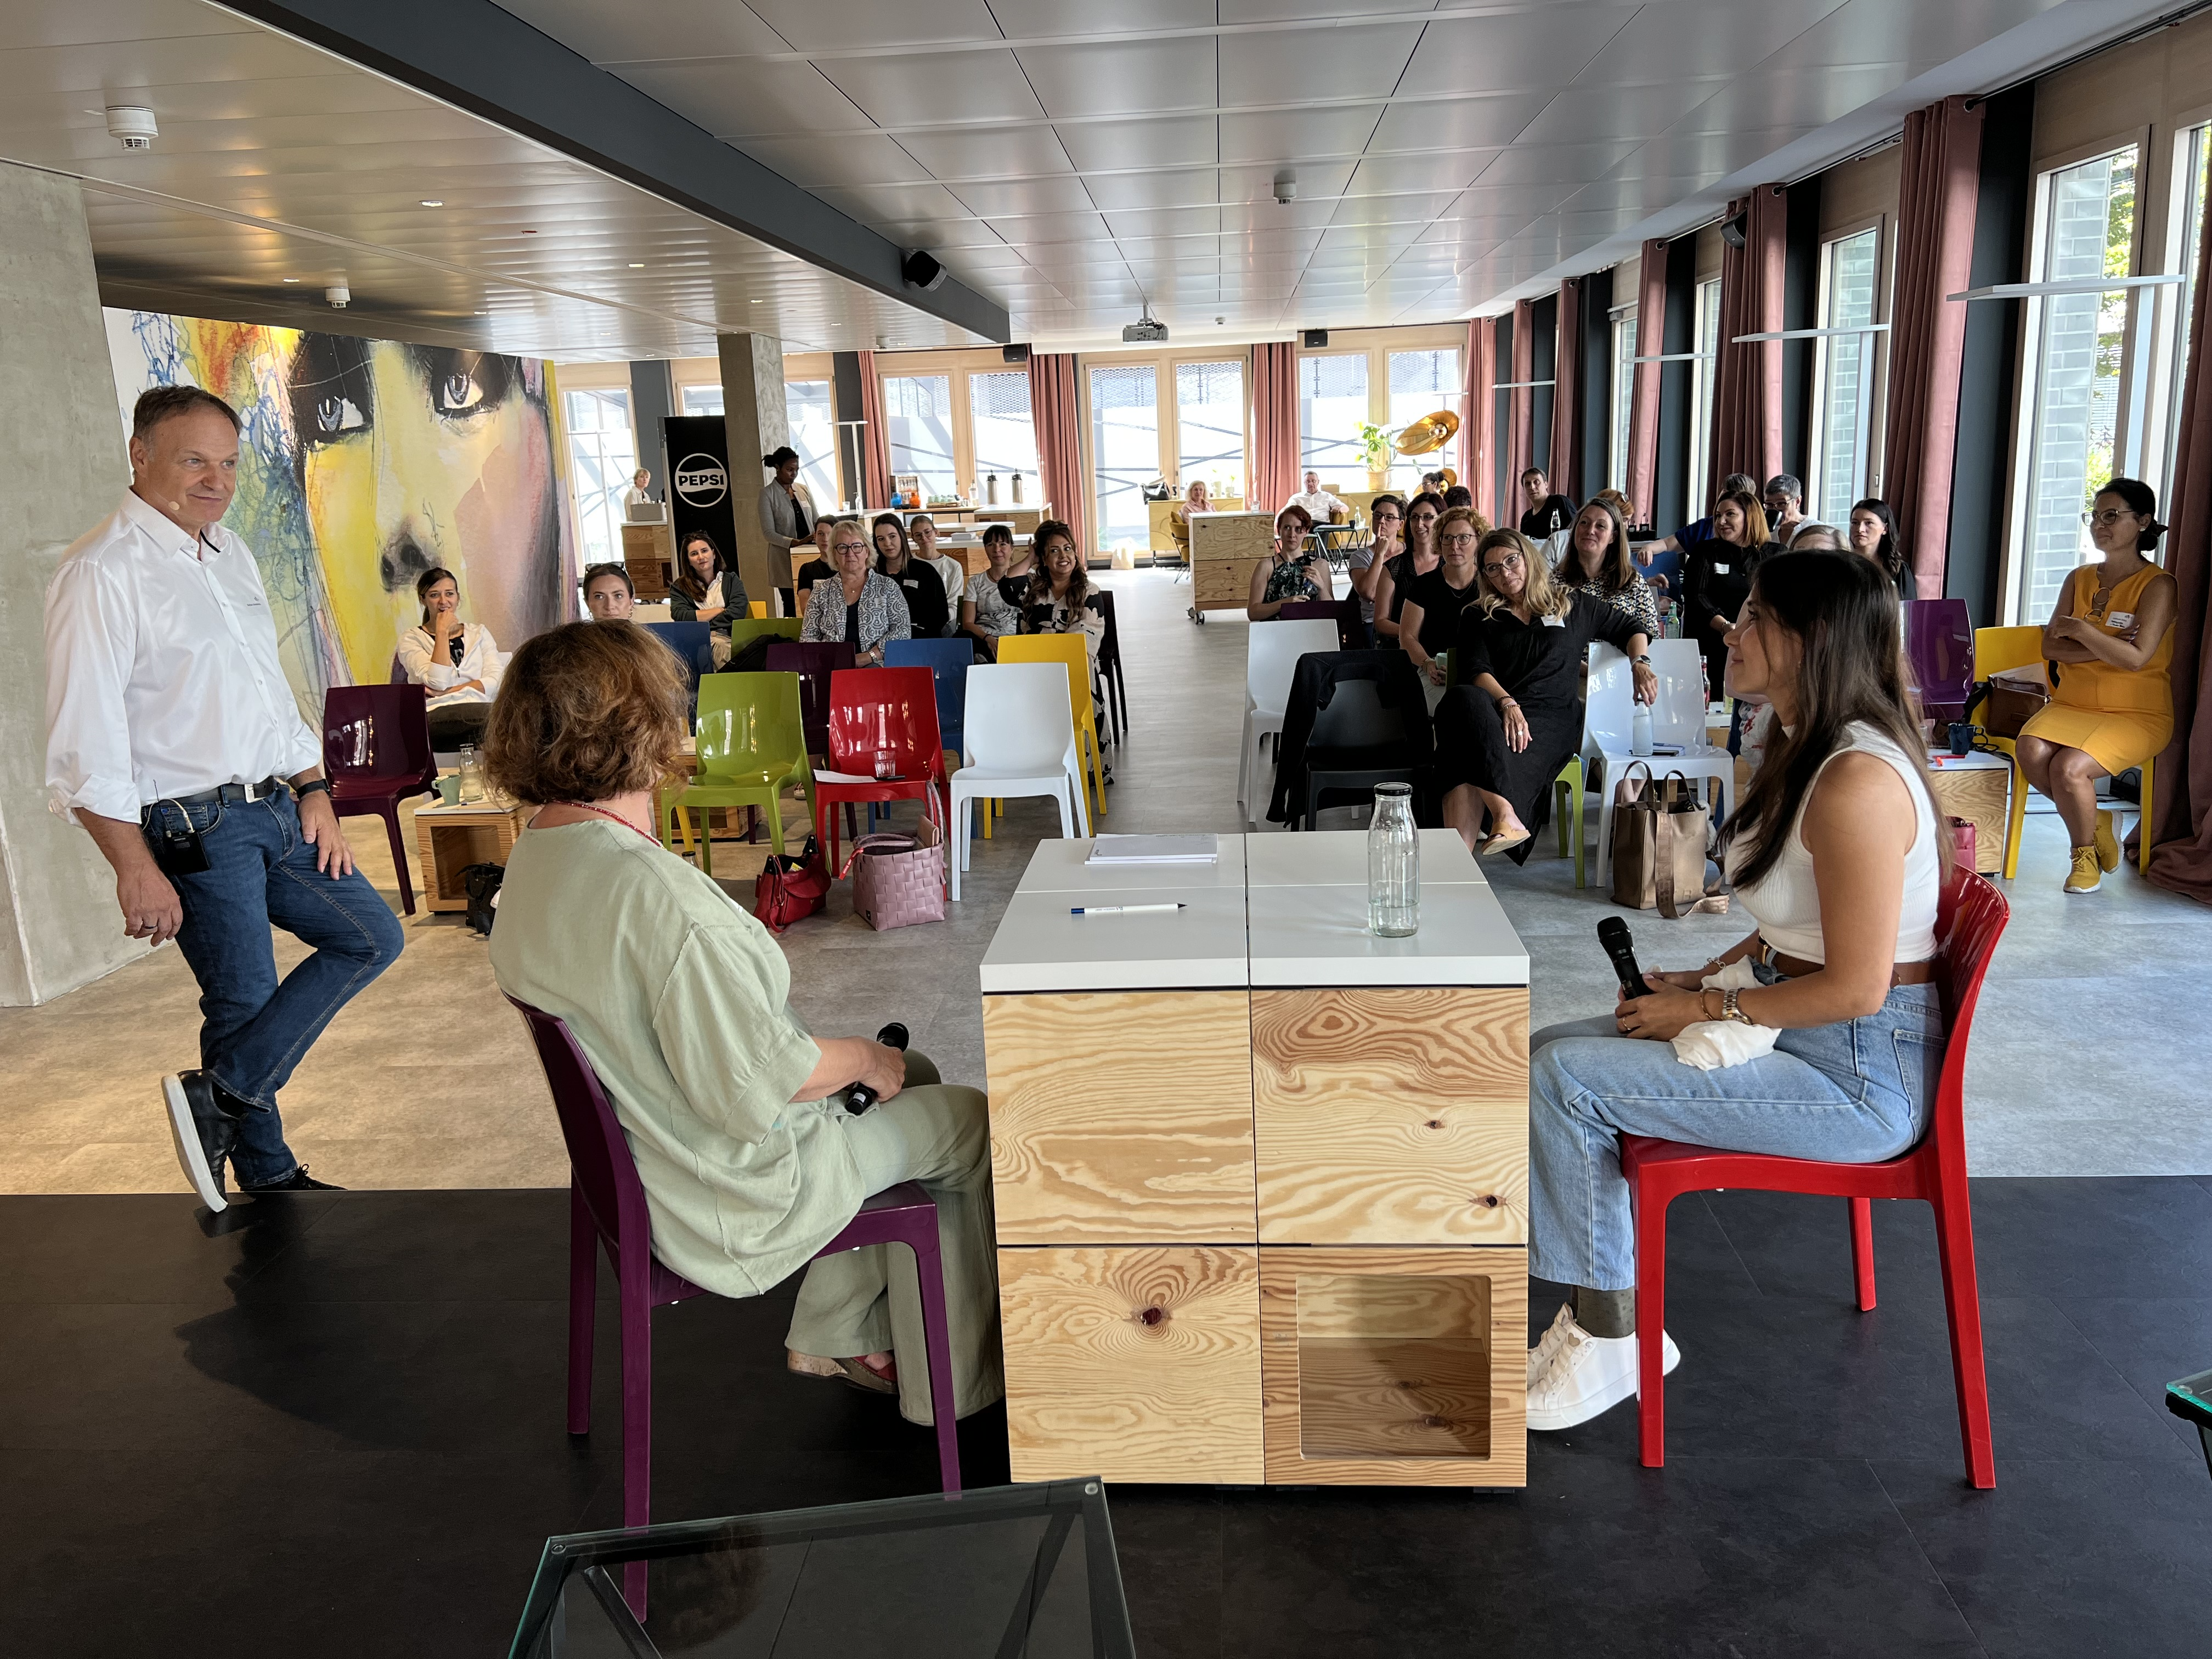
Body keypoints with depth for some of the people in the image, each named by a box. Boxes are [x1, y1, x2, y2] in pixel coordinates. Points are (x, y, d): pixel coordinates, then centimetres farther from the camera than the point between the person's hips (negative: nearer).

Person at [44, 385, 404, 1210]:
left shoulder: (230, 552, 13)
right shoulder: (103, 572, -14)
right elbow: (86, 747, -18)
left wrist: (313, 792, 12)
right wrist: (137, 870, -19)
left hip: (274, 809, 8)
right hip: (192, 830, -8)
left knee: (373, 936, 7)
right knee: (243, 1003, 0)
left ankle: (223, 1093, 10)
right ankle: (268, 1177, 18)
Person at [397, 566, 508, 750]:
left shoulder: (479, 633, 22)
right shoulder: (411, 639, 13)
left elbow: (495, 681, 6)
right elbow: (438, 682, -5)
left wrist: (448, 691, -6)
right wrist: (443, 632, 0)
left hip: (480, 711, 4)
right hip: (439, 716, -4)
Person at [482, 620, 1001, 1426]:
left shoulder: (534, 857, -1)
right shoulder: (648, 889, -33)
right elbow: (753, 1083, -30)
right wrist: (865, 1058, -11)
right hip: (732, 1194, -9)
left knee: (917, 1080, 23)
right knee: (973, 1121, 9)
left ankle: (833, 1336, 31)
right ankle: (949, 1385, 26)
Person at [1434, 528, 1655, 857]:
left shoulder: (1573, 607, 24)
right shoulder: (1477, 617, 21)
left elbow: (1630, 629, 32)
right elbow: (1476, 671, 5)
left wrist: (1640, 664, 10)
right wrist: (1508, 704, -15)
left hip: (1553, 717, -1)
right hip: (1496, 711, 1)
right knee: (1463, 697, -41)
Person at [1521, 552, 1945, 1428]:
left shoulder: (1859, 780, -24)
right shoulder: (1802, 751, 9)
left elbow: (1855, 987, -25)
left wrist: (1707, 1009, -15)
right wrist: (1703, 977, 5)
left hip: (1858, 1070, -10)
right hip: (1785, 1020, 11)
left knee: (1564, 1079, -19)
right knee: (1546, 1051, 3)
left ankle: (1608, 1341, -1)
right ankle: (1601, 1315, 7)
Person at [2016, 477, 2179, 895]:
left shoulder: (2158, 586, -5)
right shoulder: (2080, 580, 12)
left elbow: (2135, 658, -18)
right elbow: (2051, 647, 1)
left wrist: (2078, 629, -10)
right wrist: (2107, 647, -12)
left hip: (2137, 714, -5)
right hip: (2072, 704, 5)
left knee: (2070, 767, -30)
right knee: (2030, 748, -27)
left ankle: (2085, 852, 0)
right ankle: (2094, 823, 0)